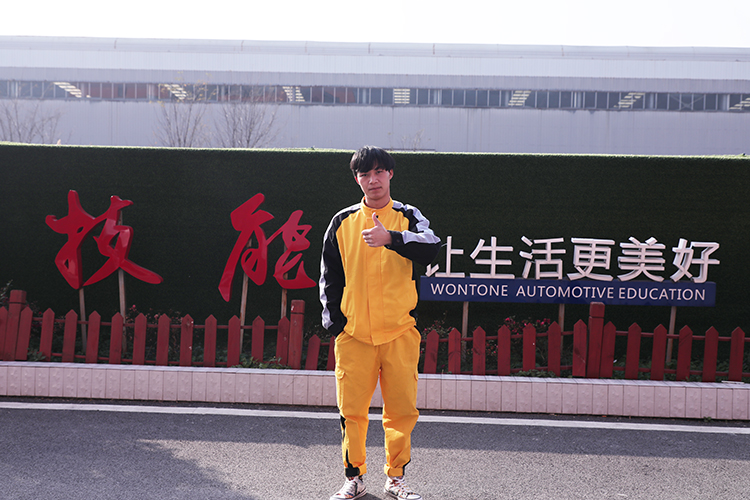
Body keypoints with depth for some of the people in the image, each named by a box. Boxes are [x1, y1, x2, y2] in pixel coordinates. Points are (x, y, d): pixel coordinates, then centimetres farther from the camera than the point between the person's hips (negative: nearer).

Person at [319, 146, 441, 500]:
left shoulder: (408, 217, 5)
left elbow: (431, 248, -16)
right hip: (354, 334, 1)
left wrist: (391, 238, -30)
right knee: (352, 411, 3)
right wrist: (334, 322, 4)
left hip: (399, 332, -1)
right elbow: (329, 276, 13)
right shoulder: (343, 222, 9)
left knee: (402, 410, 2)